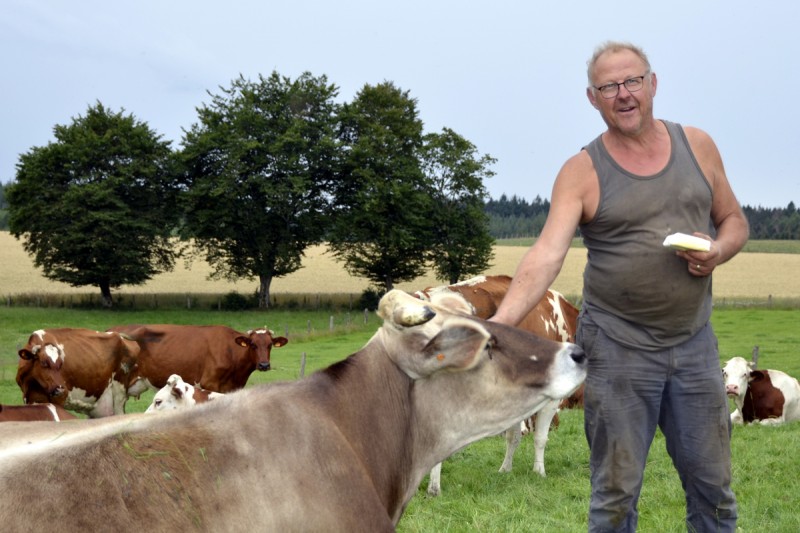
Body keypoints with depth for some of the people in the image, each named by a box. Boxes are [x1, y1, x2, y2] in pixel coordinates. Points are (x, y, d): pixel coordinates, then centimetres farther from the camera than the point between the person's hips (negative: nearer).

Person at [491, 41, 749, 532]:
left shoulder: (697, 146, 4)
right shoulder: (582, 172, -6)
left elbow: (735, 221, 15)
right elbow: (547, 255, -18)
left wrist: (719, 250, -9)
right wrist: (501, 322, -33)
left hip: (694, 343, 3)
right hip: (617, 348, -3)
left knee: (712, 483, 11)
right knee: (616, 492, 5)